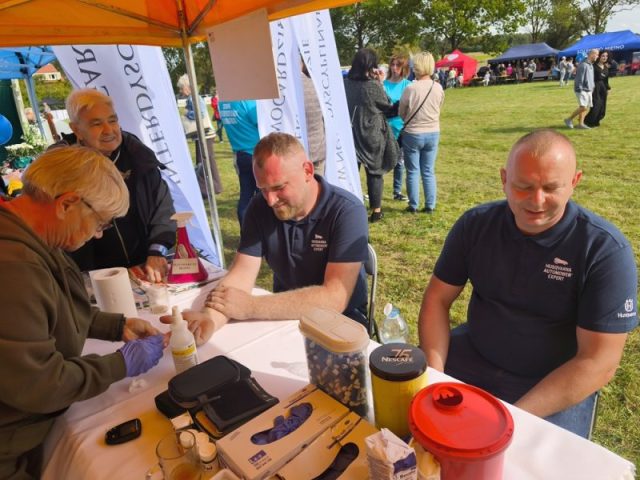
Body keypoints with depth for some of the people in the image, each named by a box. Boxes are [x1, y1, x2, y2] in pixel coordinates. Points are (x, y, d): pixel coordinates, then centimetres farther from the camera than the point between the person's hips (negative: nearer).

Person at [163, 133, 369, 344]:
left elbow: (335, 298, -28)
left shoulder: (347, 212, -20)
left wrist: (250, 307, -30)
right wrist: (211, 317, -33)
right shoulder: (260, 208, -6)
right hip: (284, 318, 3)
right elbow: (241, 274, -12)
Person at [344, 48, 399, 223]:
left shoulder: (345, 84, -3)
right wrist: (380, 83, 5)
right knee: (374, 172, 9)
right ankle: (376, 211, 16)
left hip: (350, 135, 4)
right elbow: (388, 107, -2)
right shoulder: (373, 87, -16)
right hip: (372, 136, -3)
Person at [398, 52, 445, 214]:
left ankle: (413, 206, 13)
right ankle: (430, 205, 15)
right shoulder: (438, 88, -5)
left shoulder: (410, 89, -15)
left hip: (413, 134, -3)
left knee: (413, 172, 8)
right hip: (433, 134, 3)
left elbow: (401, 114, -3)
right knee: (429, 171, 11)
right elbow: (438, 111, 7)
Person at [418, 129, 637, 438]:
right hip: (471, 359, 3)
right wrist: (434, 375, -17)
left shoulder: (606, 250, -16)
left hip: (559, 388, -2)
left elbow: (599, 363, -17)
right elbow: (438, 299, -3)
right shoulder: (476, 224, -7)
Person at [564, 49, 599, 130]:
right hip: (582, 90, -9)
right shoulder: (583, 65, -14)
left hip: (588, 90, 9)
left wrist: (592, 88, 20)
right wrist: (580, 90, -19)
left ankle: (580, 123, 10)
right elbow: (579, 79, -17)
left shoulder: (591, 65, 15)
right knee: (583, 107, -17)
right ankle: (569, 119, -3)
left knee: (587, 107, 6)